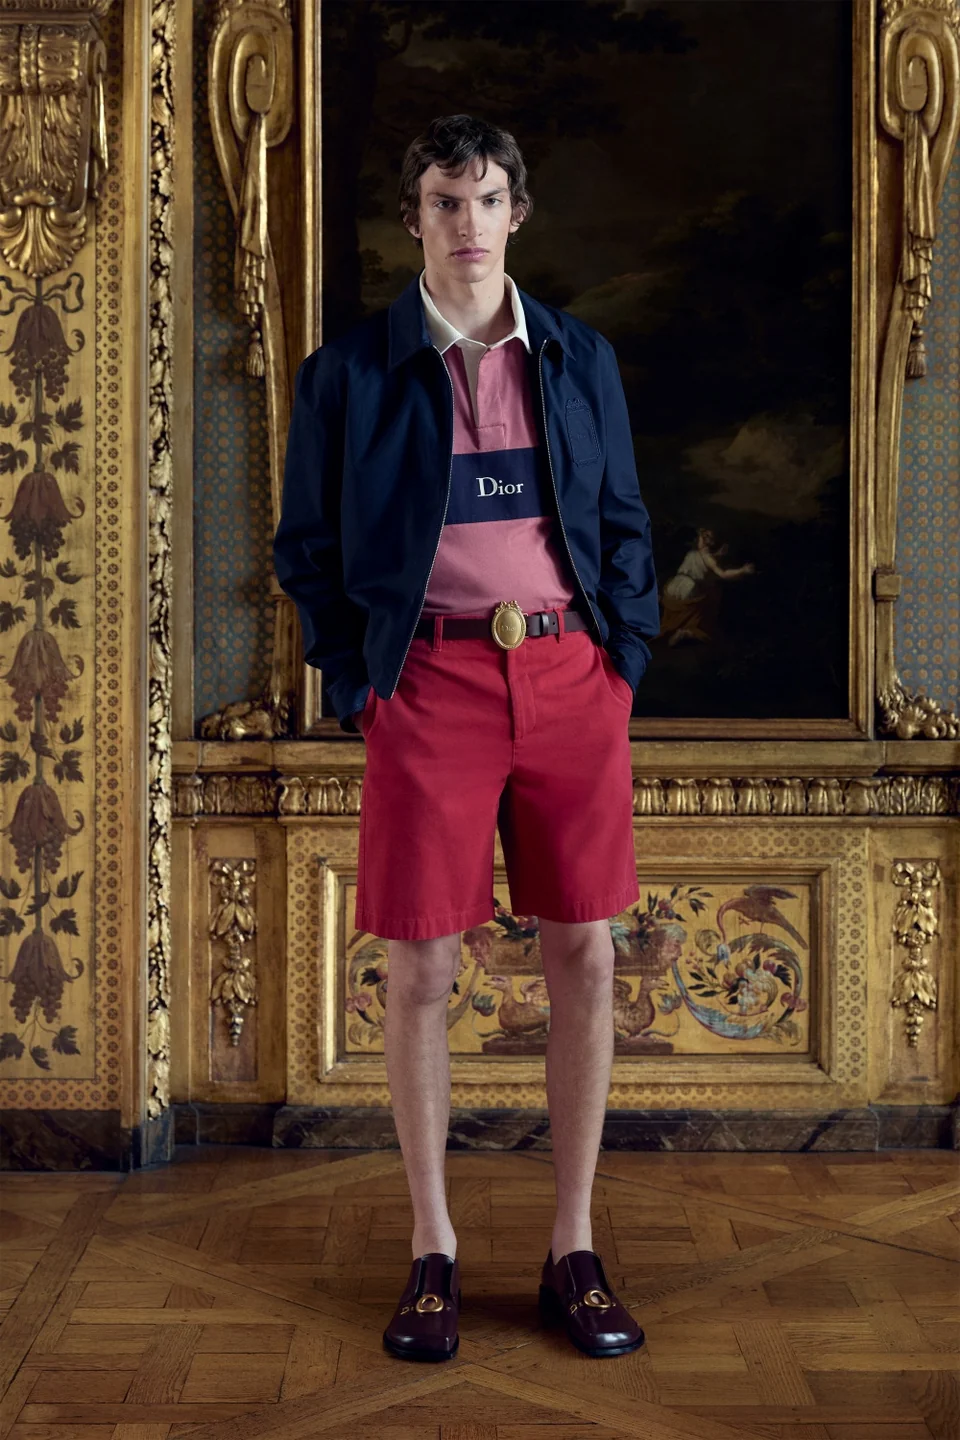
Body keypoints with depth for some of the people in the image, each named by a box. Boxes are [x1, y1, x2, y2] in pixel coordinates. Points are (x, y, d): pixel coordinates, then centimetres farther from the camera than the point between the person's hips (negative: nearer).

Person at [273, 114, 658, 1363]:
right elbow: (308, 545, 7)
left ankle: (574, 1253, 16)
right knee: (421, 970, 1)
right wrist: (357, 688, -1)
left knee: (583, 958, 4)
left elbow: (625, 523, 15)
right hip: (431, 678, -2)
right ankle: (433, 1252, 17)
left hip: (573, 674, 2)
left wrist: (623, 661, 5)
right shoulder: (351, 371, 4)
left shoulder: (580, 358, 11)